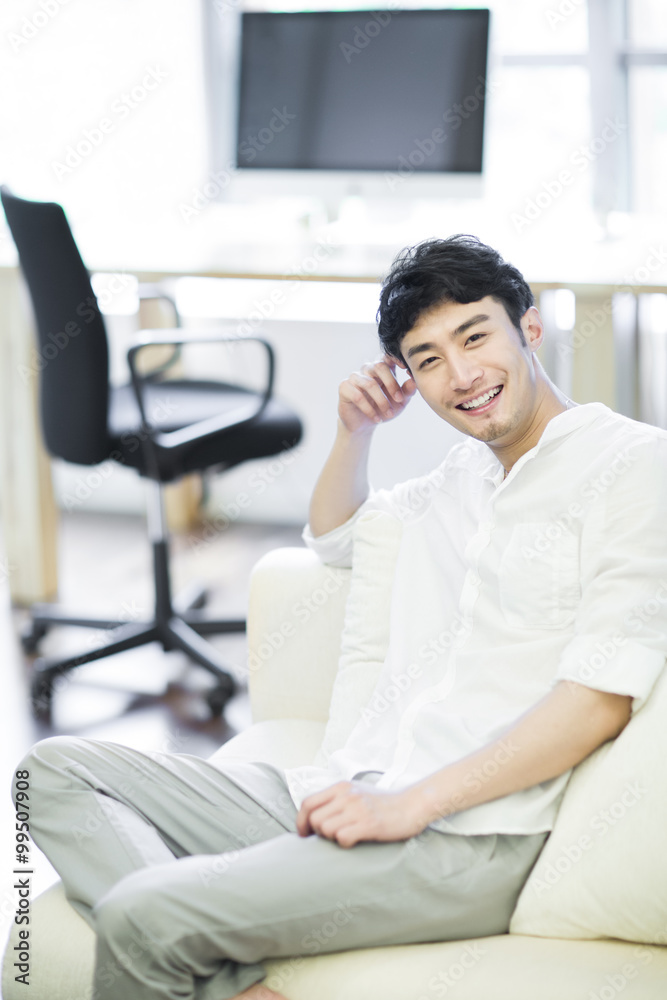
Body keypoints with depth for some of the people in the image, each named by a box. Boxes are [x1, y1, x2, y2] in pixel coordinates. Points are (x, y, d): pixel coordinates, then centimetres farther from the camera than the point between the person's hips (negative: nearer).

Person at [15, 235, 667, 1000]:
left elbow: (602, 697, -15)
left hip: (471, 837, -9)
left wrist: (412, 804, -18)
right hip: (356, 791, 9)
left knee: (144, 916, -27)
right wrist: (354, 430, 21)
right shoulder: (467, 472, 22)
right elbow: (334, 537, 42)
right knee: (56, 770, 0)